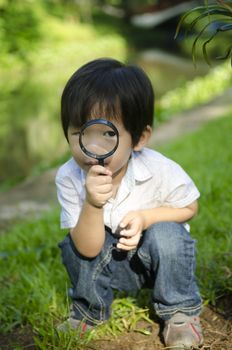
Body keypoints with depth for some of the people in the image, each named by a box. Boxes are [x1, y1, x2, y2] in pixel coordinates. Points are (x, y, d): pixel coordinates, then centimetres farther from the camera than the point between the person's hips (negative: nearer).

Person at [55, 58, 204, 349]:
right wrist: (93, 204, -44)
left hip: (160, 257, -1)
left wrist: (146, 217, -29)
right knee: (75, 246, -22)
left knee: (166, 233, -31)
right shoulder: (68, 178, -24)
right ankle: (89, 311, 6)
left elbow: (189, 208, -9)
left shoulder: (160, 171, -28)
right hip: (112, 263, 2)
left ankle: (180, 312, -6)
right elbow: (89, 250, -24)